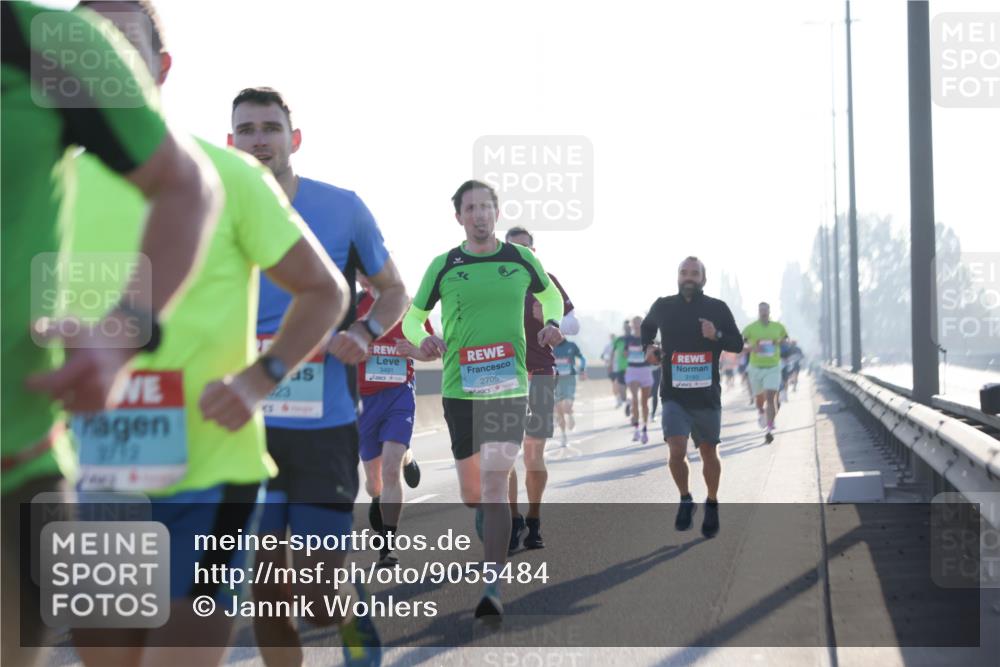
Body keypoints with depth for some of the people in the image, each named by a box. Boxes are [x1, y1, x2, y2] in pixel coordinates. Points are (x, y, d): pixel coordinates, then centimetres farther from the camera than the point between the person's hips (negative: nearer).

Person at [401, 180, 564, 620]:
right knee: (470, 490, 12)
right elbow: (413, 316, 13)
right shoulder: (443, 266, 2)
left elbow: (551, 294, 23)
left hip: (509, 388, -1)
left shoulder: (521, 259, 4)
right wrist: (422, 339, -10)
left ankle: (493, 589, -17)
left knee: (495, 484, -15)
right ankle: (491, 535, 48)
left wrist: (552, 323, 2)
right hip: (459, 389, 1)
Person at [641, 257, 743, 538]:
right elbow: (647, 327, 23)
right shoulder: (663, 306, 2)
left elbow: (738, 344, 3)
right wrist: (649, 347, 4)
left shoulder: (717, 309, -2)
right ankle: (685, 499, 9)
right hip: (674, 395, 0)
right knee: (677, 451, -15)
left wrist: (717, 335, -17)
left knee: (708, 453, 11)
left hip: (707, 396, 0)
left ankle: (712, 505, 32)